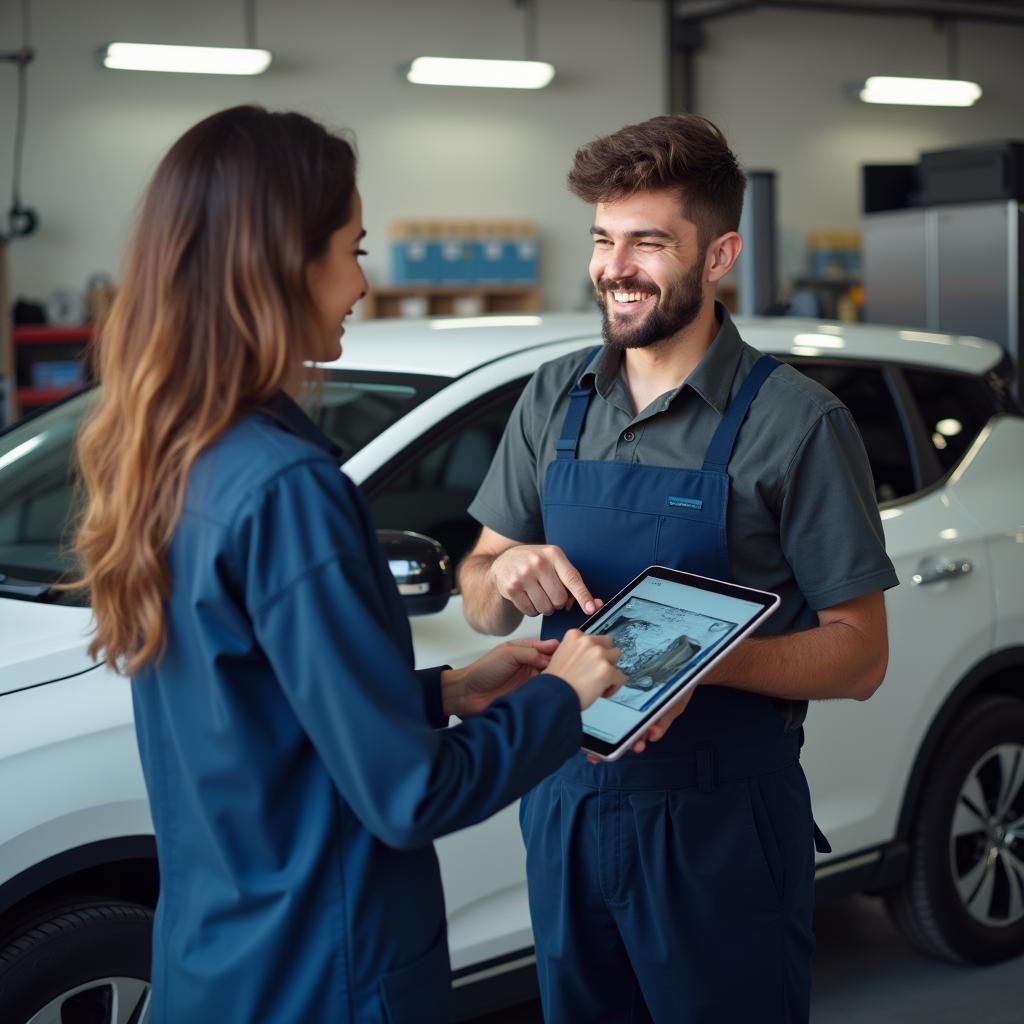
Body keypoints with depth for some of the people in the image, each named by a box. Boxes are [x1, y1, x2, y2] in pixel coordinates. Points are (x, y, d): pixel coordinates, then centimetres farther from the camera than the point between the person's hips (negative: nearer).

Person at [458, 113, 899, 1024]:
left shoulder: (794, 421, -11)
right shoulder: (555, 399, 4)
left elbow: (860, 656, -11)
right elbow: (480, 606, 9)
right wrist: (507, 574, -15)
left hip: (723, 830, -4)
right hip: (566, 808, 5)